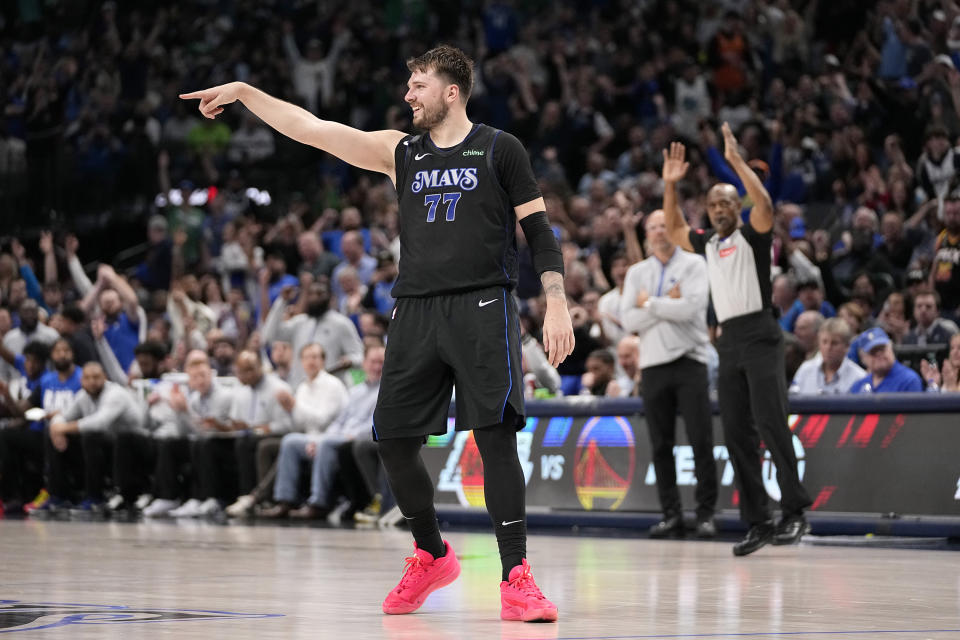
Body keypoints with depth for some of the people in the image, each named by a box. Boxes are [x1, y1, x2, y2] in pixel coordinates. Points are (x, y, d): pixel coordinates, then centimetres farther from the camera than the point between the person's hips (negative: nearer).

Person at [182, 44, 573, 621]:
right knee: (395, 441, 3)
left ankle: (516, 577, -13)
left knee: (495, 435, -15)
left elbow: (539, 230, 3)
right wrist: (244, 92, 11)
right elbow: (310, 128, 14)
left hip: (482, 307, -5)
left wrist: (557, 303, -8)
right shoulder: (401, 152, 16)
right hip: (416, 309, 5)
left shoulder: (499, 150, 5)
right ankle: (431, 557, 24)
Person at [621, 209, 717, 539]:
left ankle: (706, 513, -3)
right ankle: (671, 514, 8)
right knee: (661, 445, 3)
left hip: (689, 360, -3)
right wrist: (668, 304, -8)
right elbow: (629, 320, 1)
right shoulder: (637, 273, 14)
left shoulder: (694, 265, 3)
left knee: (701, 441, -7)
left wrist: (650, 303, -5)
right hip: (653, 364, 3)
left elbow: (691, 308, -14)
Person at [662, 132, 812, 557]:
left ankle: (795, 513, -13)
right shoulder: (707, 243, 19)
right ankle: (758, 523, 4)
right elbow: (673, 228, 31)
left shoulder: (752, 234, 0)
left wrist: (736, 161, -20)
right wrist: (671, 185, 19)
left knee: (771, 423, -16)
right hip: (729, 342, 7)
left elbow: (765, 204, -19)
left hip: (760, 335, -7)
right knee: (736, 435, 2)